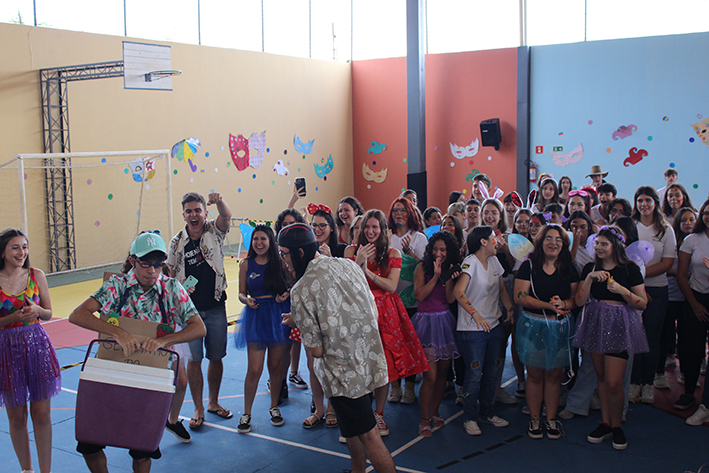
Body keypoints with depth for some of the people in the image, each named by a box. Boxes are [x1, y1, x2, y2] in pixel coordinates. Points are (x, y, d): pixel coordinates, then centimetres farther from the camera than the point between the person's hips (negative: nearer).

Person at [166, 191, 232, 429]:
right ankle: (198, 408, 17)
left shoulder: (214, 231, -3)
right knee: (193, 359, 4)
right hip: (189, 309, 0)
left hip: (215, 307, 1)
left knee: (216, 357, 10)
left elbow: (226, 216, -25)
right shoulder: (177, 242, -2)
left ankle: (213, 402, 28)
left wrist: (219, 202, -46)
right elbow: (171, 275, 7)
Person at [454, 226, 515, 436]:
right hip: (472, 329, -7)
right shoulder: (470, 262, -14)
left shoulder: (494, 261, 9)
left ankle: (486, 412, 28)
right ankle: (470, 418, 11)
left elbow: (501, 288, 18)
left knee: (492, 372, 14)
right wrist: (475, 313, -32)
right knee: (474, 374, -3)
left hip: (494, 325, 7)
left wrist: (510, 307, 3)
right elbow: (458, 292, -24)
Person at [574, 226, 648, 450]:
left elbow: (643, 304, -4)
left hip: (620, 326, -4)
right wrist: (590, 278, -12)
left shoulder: (630, 268, -3)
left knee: (613, 383, -8)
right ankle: (606, 423, 24)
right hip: (595, 324, 4)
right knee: (601, 377, 11)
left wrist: (622, 290, -18)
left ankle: (617, 426, 13)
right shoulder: (590, 268, 8)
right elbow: (580, 302, 0)